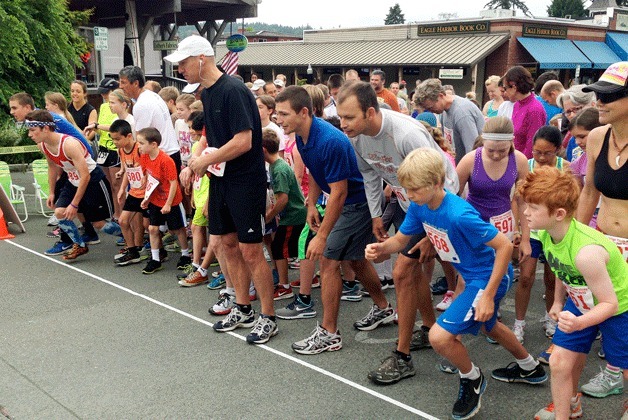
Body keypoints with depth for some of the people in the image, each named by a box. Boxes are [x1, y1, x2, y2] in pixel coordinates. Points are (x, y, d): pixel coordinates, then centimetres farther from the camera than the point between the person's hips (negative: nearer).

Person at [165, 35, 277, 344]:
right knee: (227, 244, 13)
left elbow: (243, 141, -24)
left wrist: (204, 161, -15)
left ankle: (268, 318, 9)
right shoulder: (207, 94, 11)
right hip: (220, 180, 9)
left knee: (250, 251, -5)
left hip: (246, 181, -9)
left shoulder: (233, 91, -17)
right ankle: (243, 310, 28)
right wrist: (195, 164, 5)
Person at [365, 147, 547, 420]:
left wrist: (488, 296, -28)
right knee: (487, 326, 33)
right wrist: (380, 247, -21)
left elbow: (505, 246, -29)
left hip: (490, 277, -10)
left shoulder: (459, 215, -33)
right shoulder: (419, 206, -8)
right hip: (474, 276, 10)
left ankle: (472, 379, 14)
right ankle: (530, 369, 59)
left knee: (439, 336, -17)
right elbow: (400, 240, 2)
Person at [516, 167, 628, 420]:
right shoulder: (547, 234, -17)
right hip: (580, 302, 6)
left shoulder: (586, 252, -41)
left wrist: (579, 323, -45)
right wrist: (558, 301, 15)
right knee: (559, 361, 4)